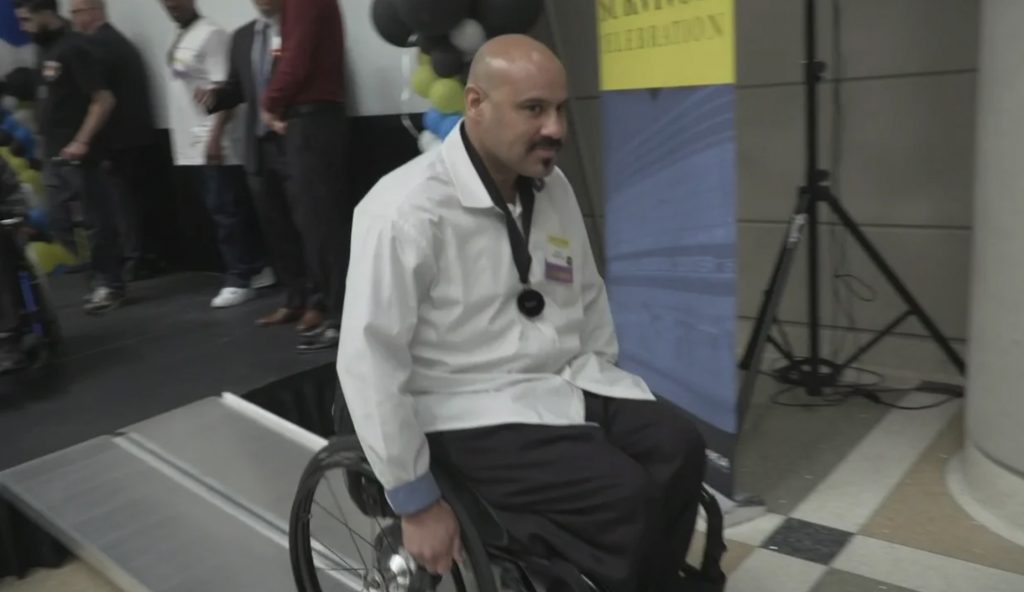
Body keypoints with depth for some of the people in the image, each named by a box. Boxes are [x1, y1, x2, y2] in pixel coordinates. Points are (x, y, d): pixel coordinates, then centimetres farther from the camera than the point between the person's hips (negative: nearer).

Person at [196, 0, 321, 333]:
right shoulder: (242, 37, 16)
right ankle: (295, 300, 17)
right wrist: (214, 96, -4)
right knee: (276, 229, 9)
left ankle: (318, 302, 8)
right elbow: (237, 88, 16)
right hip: (259, 146, 6)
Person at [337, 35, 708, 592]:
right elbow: (368, 360, -20)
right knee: (627, 496, -22)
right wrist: (415, 502, -16)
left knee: (679, 447, -13)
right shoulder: (408, 208, -19)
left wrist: (604, 392, 11)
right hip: (475, 411, -7)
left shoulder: (553, 186, 4)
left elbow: (589, 297, 17)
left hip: (569, 381, 7)